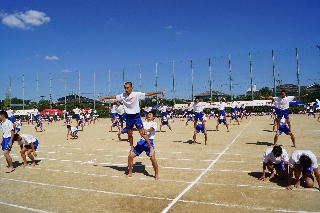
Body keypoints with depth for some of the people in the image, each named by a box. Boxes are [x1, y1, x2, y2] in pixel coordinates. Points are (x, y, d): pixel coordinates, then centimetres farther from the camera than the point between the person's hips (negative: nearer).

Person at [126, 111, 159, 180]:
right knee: (130, 156, 2)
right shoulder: (143, 123, 21)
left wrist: (146, 130, -41)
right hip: (141, 141, 5)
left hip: (149, 142, -5)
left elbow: (151, 129, -19)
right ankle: (130, 173, 20)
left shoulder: (154, 123, 4)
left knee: (152, 158, -21)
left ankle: (156, 175, 1)